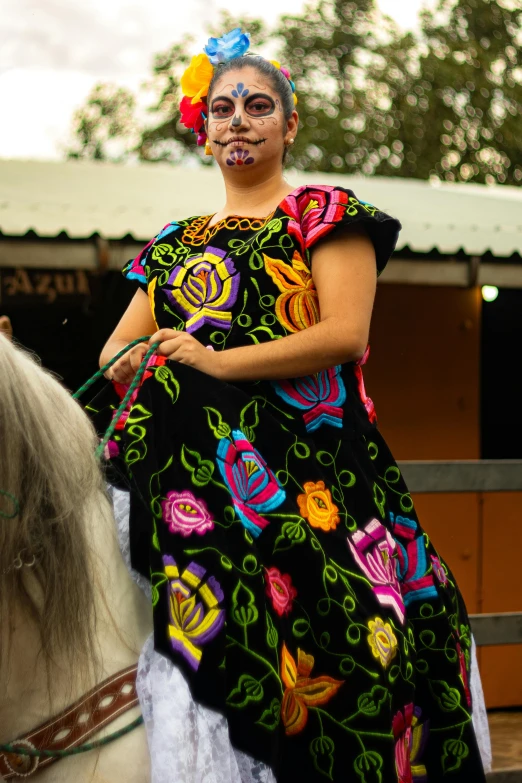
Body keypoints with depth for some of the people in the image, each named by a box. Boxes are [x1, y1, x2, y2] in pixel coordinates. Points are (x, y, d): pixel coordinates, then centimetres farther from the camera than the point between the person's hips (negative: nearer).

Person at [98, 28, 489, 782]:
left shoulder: (324, 214, 7)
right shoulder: (175, 242, 23)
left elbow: (346, 334, -8)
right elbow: (118, 346, 22)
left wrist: (215, 359, -11)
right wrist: (133, 359, -3)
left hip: (300, 464, -4)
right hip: (188, 478, 5)